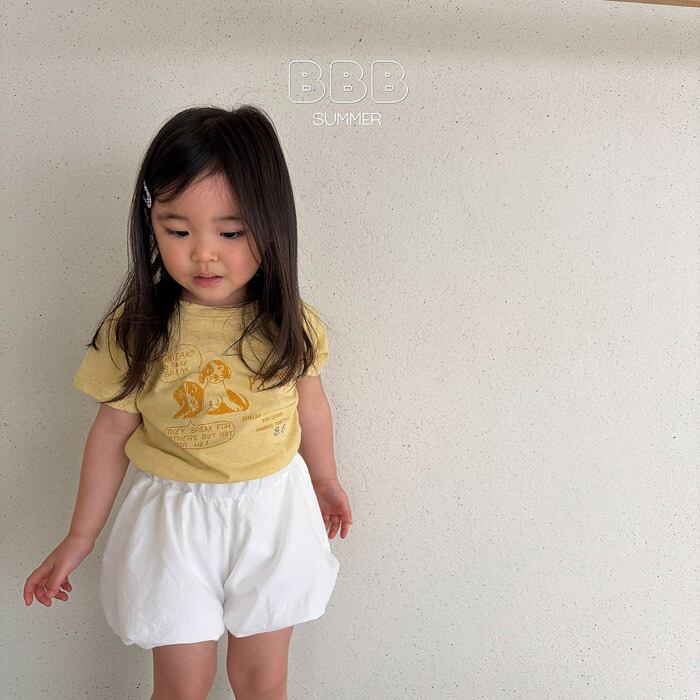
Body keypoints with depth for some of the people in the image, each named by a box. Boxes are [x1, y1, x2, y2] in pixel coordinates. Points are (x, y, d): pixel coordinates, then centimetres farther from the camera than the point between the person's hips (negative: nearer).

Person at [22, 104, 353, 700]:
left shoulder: (291, 323, -13)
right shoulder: (134, 331, -16)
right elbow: (112, 433, -5)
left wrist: (325, 479, 20)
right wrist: (80, 538, 4)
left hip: (273, 511, 2)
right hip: (175, 517, -1)